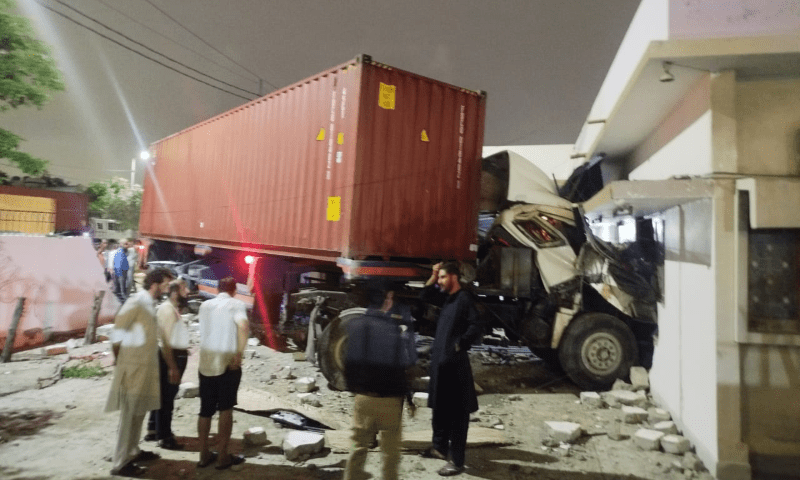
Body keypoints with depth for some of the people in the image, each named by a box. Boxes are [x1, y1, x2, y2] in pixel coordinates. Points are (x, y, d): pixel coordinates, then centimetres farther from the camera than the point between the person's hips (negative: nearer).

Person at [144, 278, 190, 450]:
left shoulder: (173, 308, 13)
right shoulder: (167, 309, -18)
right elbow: (165, 340, -24)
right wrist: (172, 367, -25)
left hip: (177, 356, 10)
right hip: (171, 358, -10)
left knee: (164, 395, 19)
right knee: (166, 397, -1)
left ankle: (154, 430, 32)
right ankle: (164, 437, 9)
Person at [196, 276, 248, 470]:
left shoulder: (205, 305, 10)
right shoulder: (236, 304, -6)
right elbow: (242, 326, -25)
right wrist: (239, 354, -21)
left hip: (205, 363, 5)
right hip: (227, 363, -4)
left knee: (205, 410, 13)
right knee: (225, 409, 5)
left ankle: (204, 455, 20)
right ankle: (223, 456, 8)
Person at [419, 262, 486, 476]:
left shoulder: (464, 298, -14)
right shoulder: (447, 297, 11)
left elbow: (477, 326, -22)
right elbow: (425, 296, 22)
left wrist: (460, 344, -14)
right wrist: (432, 277, 8)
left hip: (454, 362, -9)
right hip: (440, 360, 9)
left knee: (457, 413, -1)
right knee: (439, 408, 20)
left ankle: (457, 461, 6)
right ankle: (440, 447, 36)